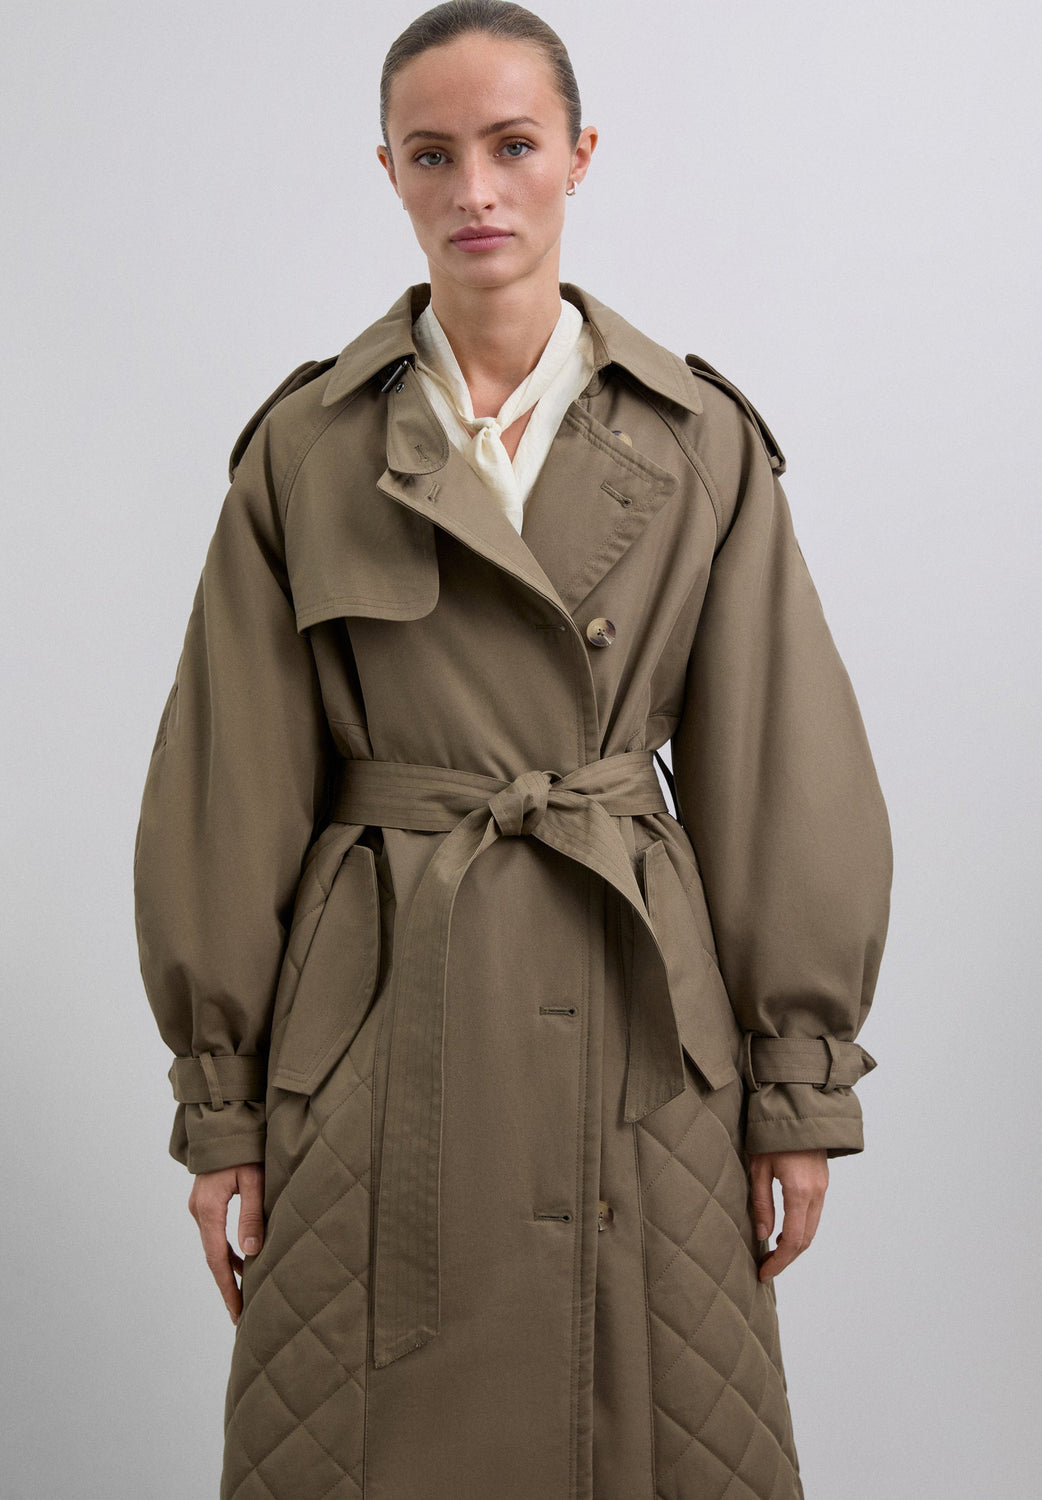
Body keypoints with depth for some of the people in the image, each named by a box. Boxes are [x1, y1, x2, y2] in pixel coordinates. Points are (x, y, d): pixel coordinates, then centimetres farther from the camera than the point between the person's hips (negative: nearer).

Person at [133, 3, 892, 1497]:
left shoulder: (698, 442, 1)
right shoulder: (309, 444, 0)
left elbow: (780, 773, 2)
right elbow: (230, 785, 1)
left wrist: (800, 1090, 0)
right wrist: (220, 1104, 0)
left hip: (634, 1020, 1)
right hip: (375, 1018, 0)